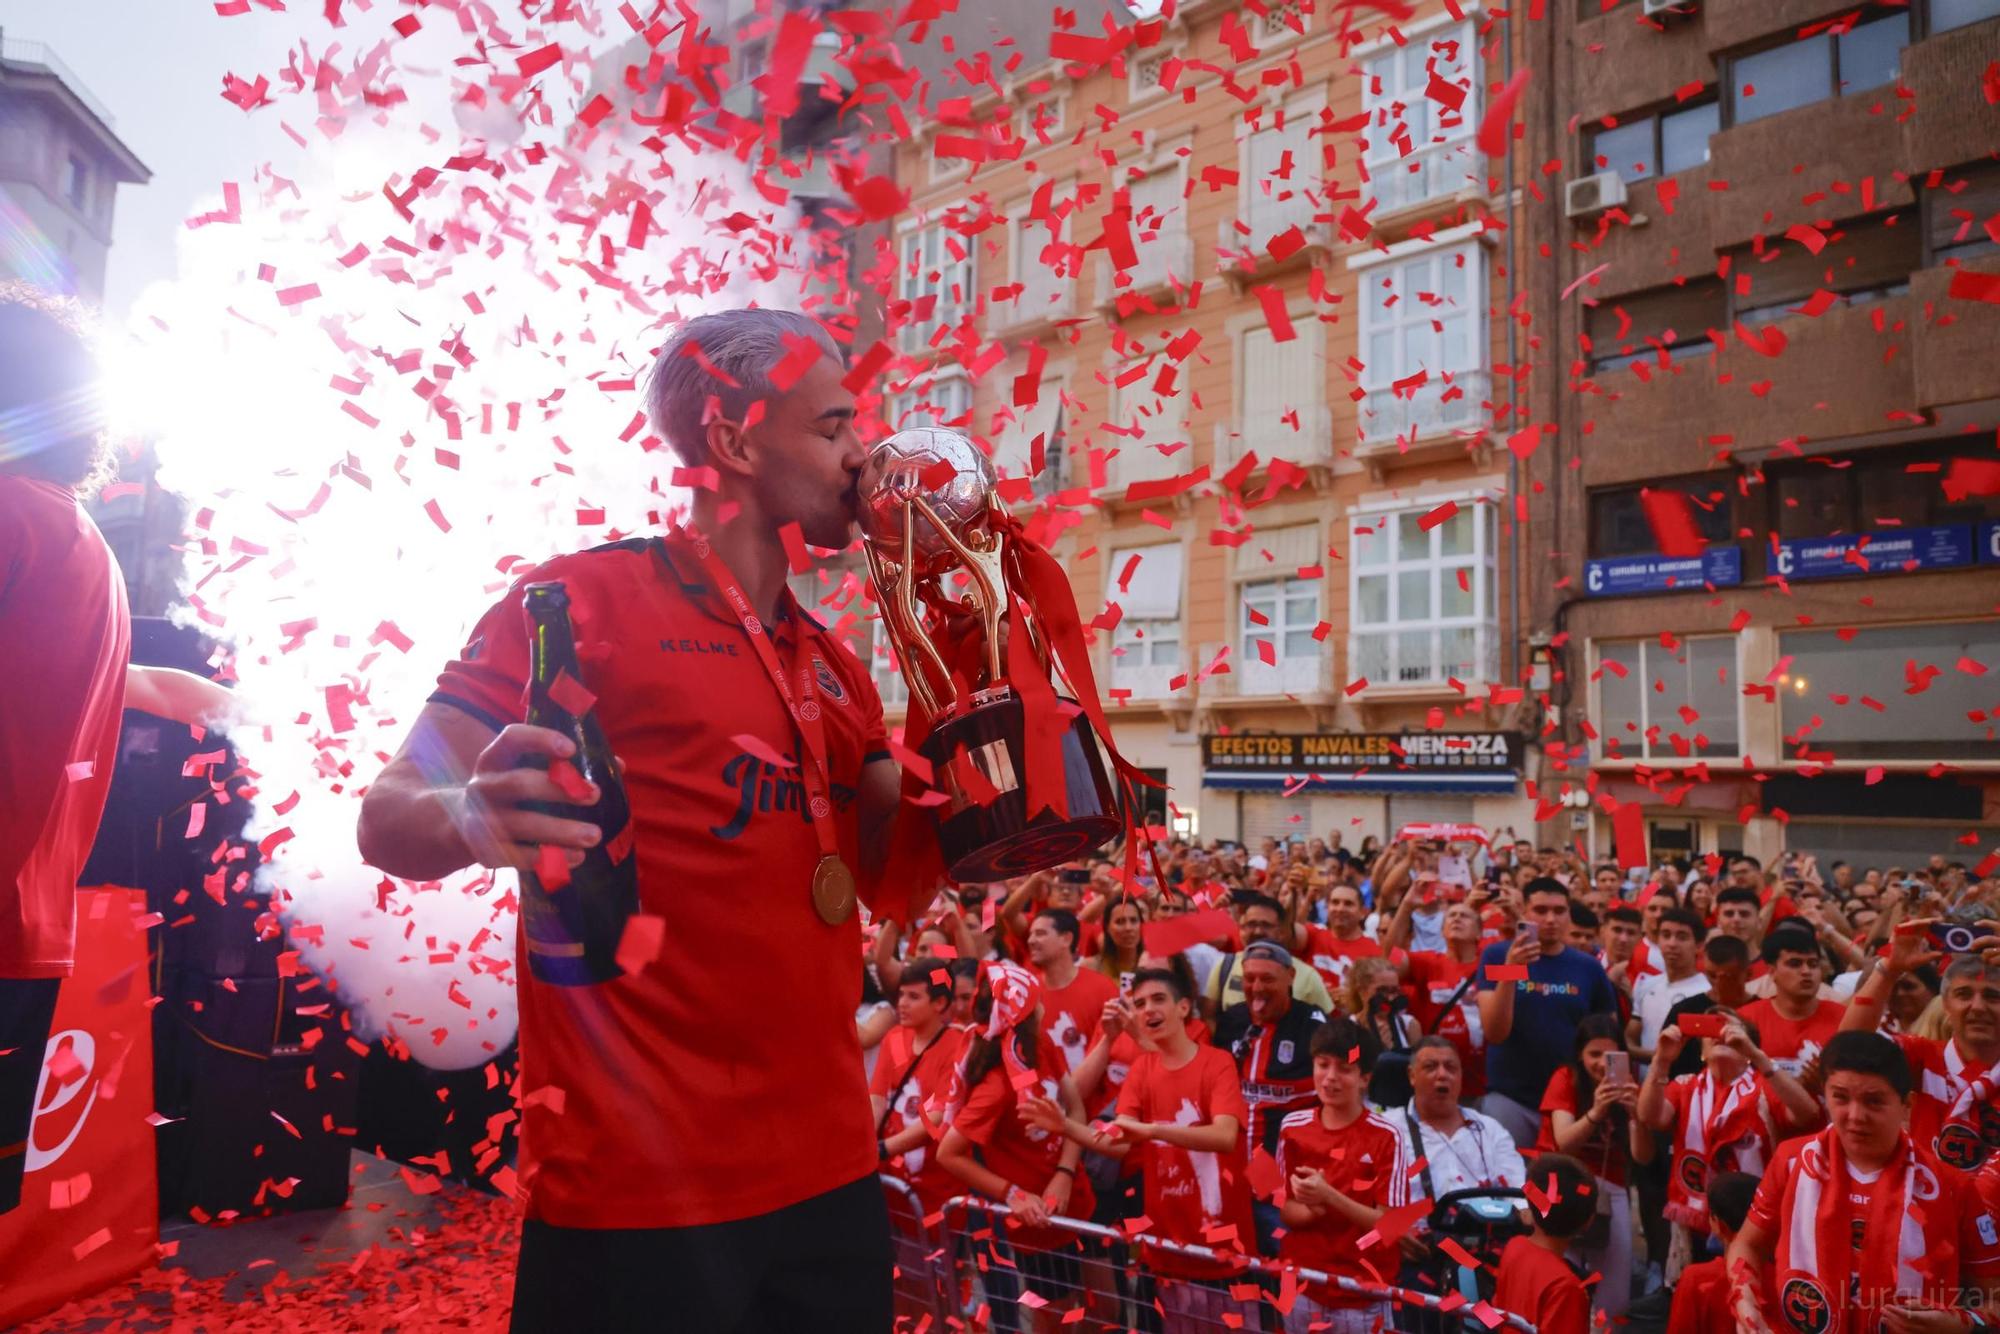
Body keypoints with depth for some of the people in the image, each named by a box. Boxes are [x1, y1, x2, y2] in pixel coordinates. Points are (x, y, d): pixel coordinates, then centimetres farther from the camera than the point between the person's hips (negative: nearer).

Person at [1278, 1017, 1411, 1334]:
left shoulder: (1385, 1136, -12)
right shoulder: (1292, 1127, -2)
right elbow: (1284, 1209, 2)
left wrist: (1329, 1197, -26)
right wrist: (1311, 1210, -19)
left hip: (1364, 1294, -3)